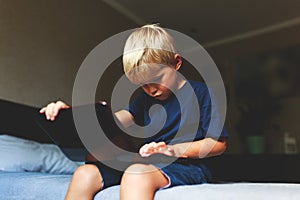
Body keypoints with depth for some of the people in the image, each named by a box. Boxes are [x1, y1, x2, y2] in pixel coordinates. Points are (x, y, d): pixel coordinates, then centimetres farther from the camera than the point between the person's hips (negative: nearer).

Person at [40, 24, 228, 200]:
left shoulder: (200, 92, 0)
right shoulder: (145, 99, 18)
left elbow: (219, 143, -2)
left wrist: (174, 150, -14)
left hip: (187, 164, -6)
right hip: (145, 164, 6)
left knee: (136, 174, -38)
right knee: (84, 174, -12)